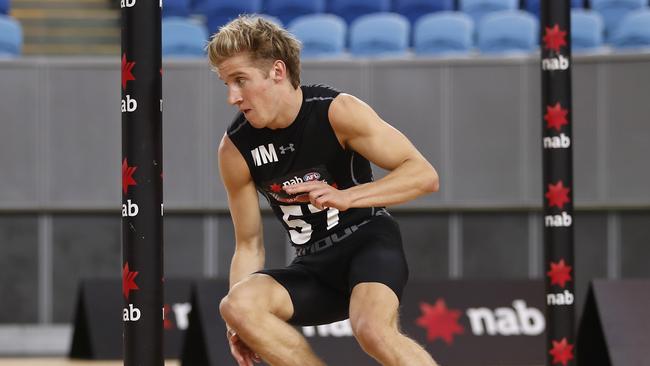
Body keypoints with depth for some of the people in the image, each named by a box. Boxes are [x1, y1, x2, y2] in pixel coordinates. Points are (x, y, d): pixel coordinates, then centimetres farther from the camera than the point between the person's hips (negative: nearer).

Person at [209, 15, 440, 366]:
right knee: (237, 306, -27)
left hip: (368, 242, -4)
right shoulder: (235, 149, -3)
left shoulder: (336, 111, -13)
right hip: (313, 266, 4)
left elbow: (424, 174, -14)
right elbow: (249, 244, 5)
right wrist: (242, 326, -10)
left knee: (373, 331, -36)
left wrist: (347, 197, -29)